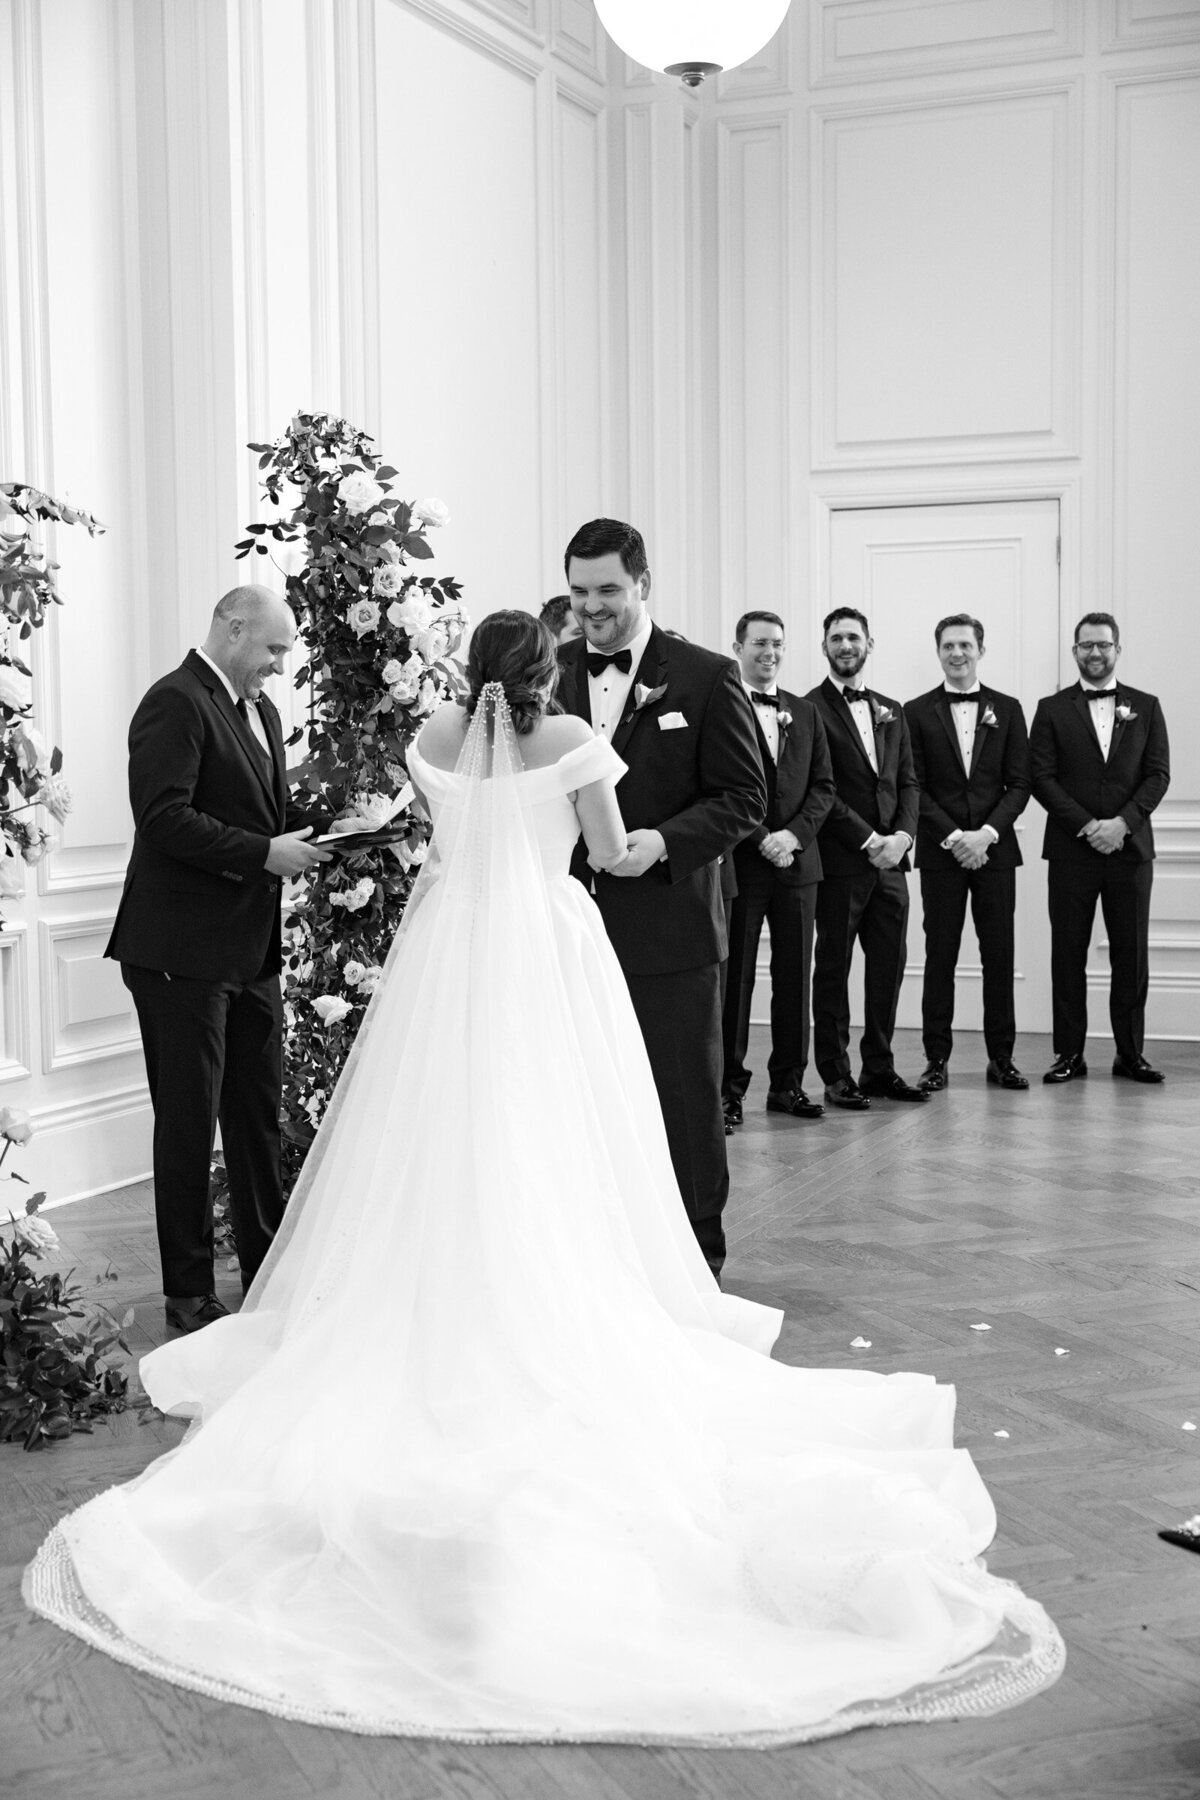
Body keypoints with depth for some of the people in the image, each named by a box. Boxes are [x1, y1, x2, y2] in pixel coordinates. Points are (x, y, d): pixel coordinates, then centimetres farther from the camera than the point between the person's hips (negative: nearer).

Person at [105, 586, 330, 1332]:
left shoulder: (261, 709, 15)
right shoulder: (176, 704, -14)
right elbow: (165, 817, -22)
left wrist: (323, 827, 2)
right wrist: (265, 853, -23)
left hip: (251, 950, 9)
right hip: (184, 953, -9)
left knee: (260, 1116, 16)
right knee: (189, 1123, 1)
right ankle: (189, 1292, 11)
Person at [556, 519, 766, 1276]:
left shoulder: (705, 676, -2)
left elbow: (743, 796, -4)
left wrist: (664, 842, -18)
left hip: (667, 926, -3)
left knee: (686, 1106, 6)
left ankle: (697, 1266, 20)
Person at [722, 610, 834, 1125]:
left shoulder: (805, 713, 15)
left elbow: (822, 786, 10)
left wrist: (795, 834, -6)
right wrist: (761, 840, -14)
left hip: (797, 863, 5)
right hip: (739, 863, -5)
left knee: (794, 976, 7)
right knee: (735, 976, 0)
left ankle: (788, 1082, 15)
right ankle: (729, 1086, 7)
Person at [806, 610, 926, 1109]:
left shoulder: (891, 710, 17)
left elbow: (907, 781, 14)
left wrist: (903, 834, -3)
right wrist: (868, 839, -13)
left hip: (889, 860, 6)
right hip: (839, 862, -6)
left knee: (889, 967, 7)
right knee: (832, 968, 1)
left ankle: (880, 1068, 16)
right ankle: (836, 1075, 7)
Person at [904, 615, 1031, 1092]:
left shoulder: (1007, 709, 8)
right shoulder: (917, 712, 4)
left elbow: (1019, 784, 4)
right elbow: (915, 787, -1)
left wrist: (987, 833, -10)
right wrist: (952, 837, -11)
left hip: (995, 849, 1)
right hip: (940, 851, -1)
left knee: (999, 954, 2)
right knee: (940, 956, 0)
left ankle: (1001, 1057, 10)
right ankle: (937, 1058, 5)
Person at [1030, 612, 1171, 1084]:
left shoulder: (1145, 707, 10)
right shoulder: (1052, 709, 5)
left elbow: (1158, 775, 3)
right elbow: (1041, 777, -2)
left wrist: (1121, 823, -12)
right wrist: (1087, 826, -13)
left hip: (1130, 848, 1)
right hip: (1071, 850, -1)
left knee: (1131, 955, 3)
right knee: (1068, 953, 1)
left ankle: (1130, 1053, 12)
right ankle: (1070, 1053, 7)